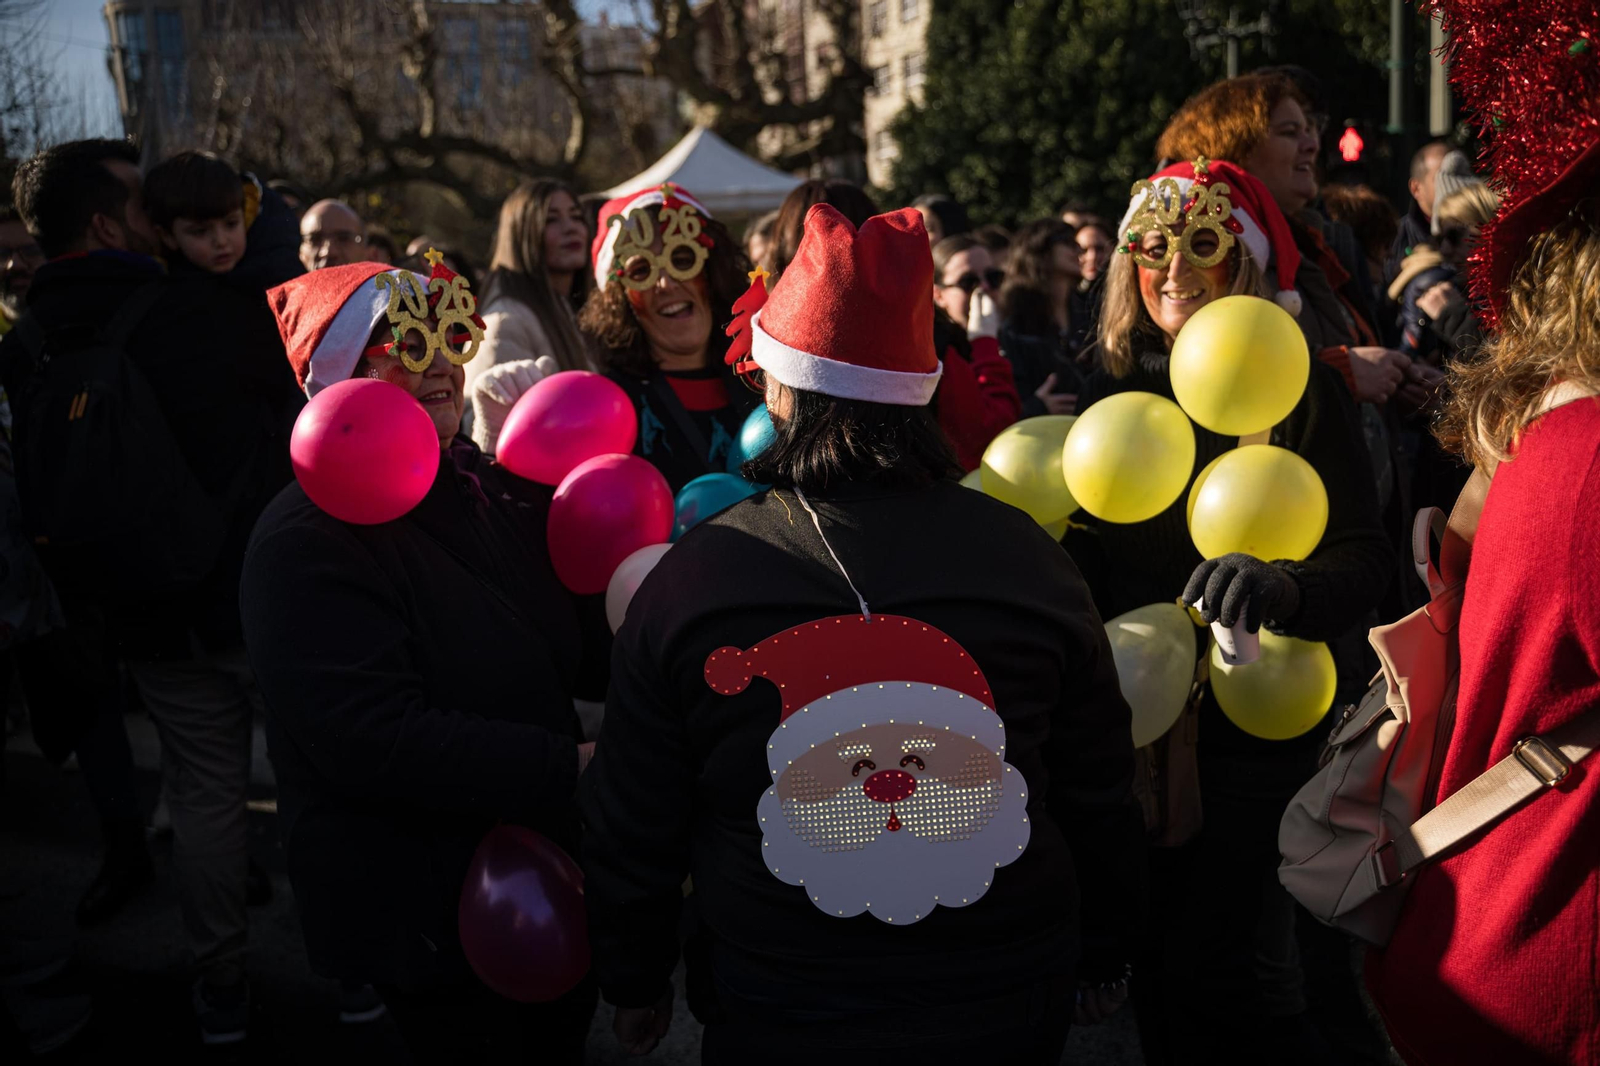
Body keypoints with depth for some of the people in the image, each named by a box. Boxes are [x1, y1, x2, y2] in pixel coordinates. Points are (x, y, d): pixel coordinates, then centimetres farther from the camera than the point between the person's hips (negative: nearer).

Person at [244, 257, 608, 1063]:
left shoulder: (494, 495, 4)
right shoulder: (305, 545, -20)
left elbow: (584, 656, 11)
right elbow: (372, 740, -29)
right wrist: (570, 766, -29)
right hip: (431, 922, -7)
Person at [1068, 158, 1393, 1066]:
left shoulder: (1300, 388, -7)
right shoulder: (1110, 392, 7)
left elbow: (1365, 561, -15)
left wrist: (1285, 589, -35)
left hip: (1259, 728, -5)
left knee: (1227, 968, -5)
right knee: (1163, 966, 14)